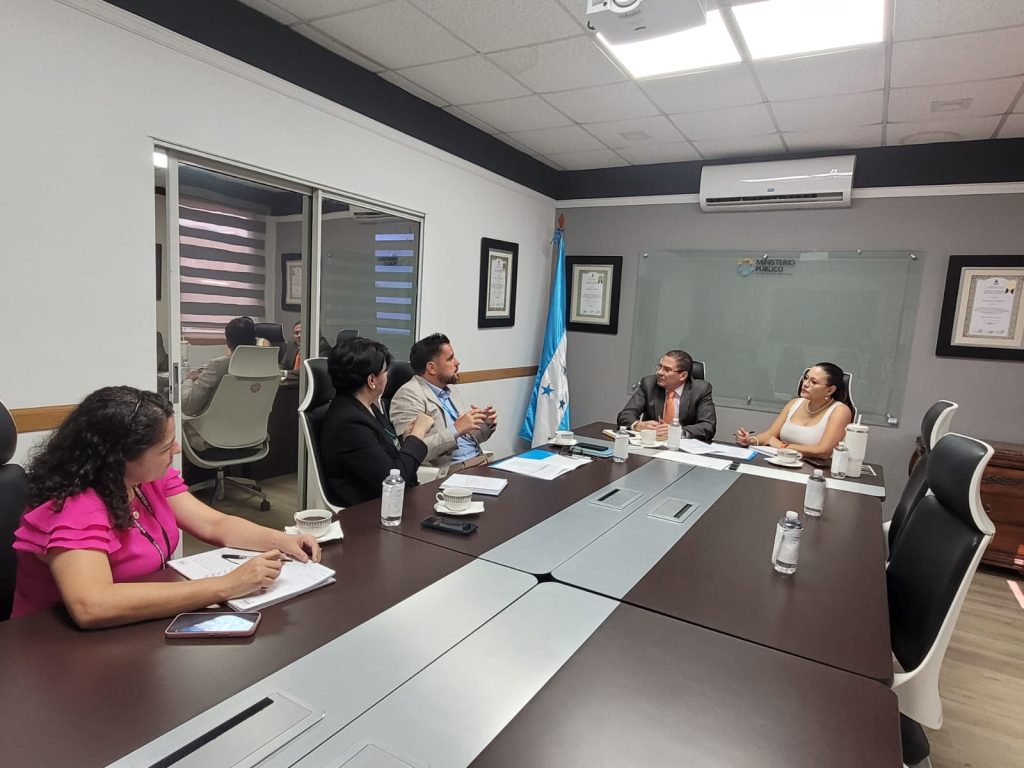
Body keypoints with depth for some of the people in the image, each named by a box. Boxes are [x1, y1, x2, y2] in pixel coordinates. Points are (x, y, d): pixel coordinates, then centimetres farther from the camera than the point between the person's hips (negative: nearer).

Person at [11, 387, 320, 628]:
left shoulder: (152, 477, -5)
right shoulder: (76, 509, -28)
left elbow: (214, 525, -2)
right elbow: (90, 607, -41)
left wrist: (281, 541, -18)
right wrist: (226, 586, -41)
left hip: (139, 628, 7)